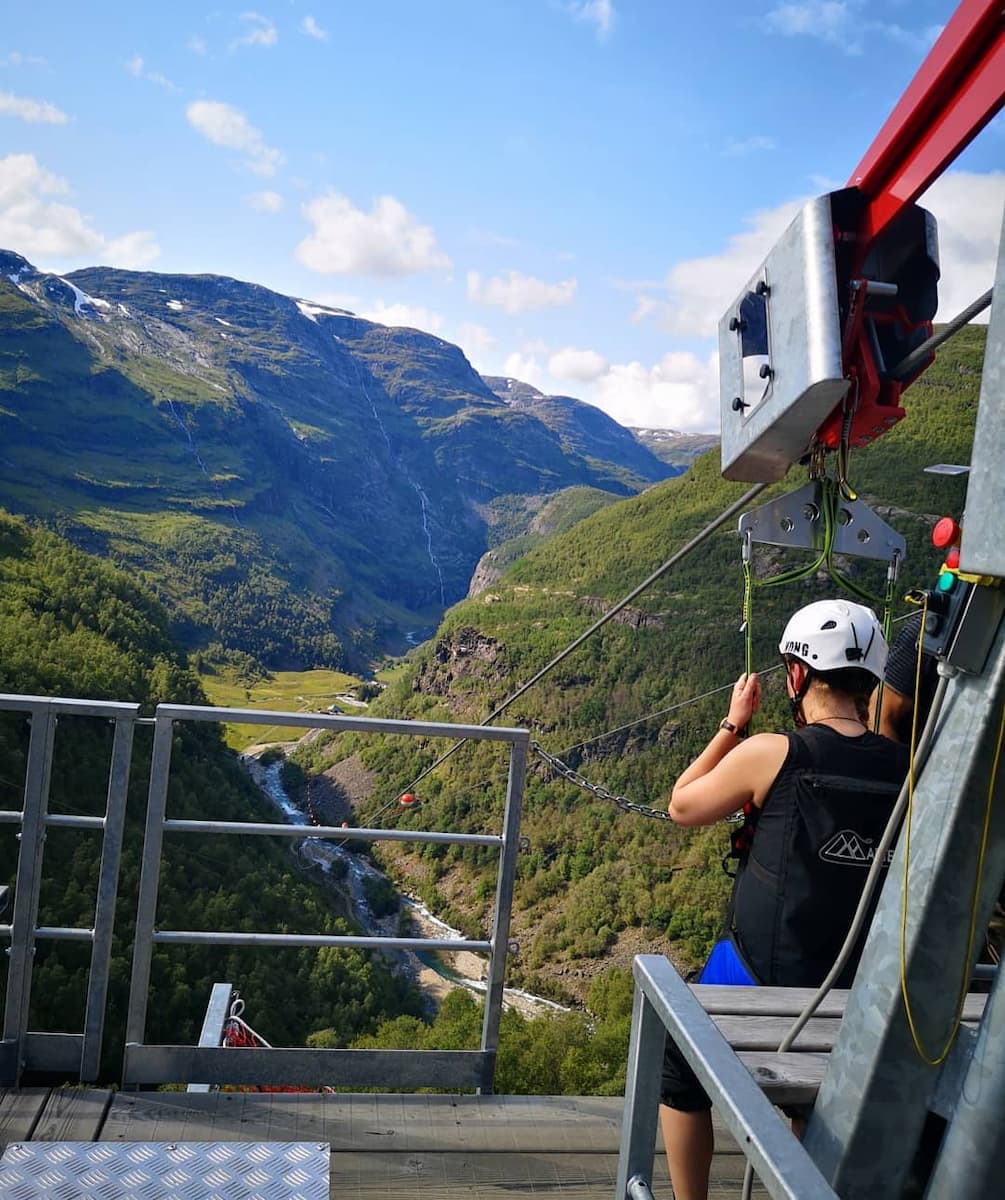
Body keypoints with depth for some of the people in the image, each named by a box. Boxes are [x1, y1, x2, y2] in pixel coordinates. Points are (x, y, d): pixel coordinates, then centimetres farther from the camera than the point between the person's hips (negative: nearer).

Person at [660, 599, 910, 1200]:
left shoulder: (771, 753, -17)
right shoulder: (904, 767, -8)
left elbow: (682, 807, -2)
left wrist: (733, 723, 4)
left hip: (755, 977, -4)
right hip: (853, 990, 4)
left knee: (680, 1074, 21)